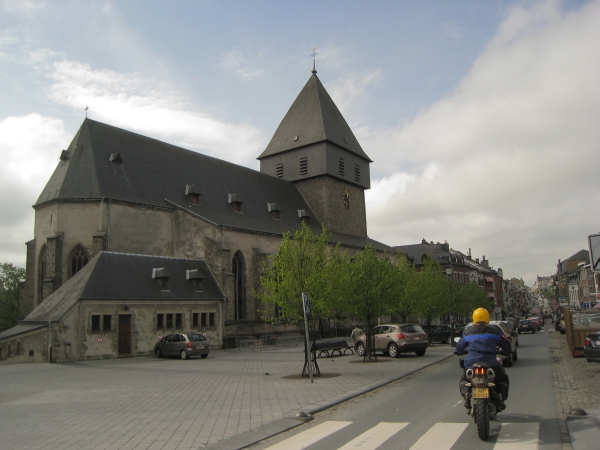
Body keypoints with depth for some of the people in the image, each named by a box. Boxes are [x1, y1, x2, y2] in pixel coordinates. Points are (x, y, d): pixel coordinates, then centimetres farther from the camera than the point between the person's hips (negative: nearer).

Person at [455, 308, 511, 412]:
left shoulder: (467, 332, 8)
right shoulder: (494, 332, 8)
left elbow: (459, 348, 16)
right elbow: (507, 346, 18)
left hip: (471, 364, 0)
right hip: (490, 364, 0)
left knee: (463, 380, 28)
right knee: (503, 379, 29)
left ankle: (466, 394, -2)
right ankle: (500, 398, 5)